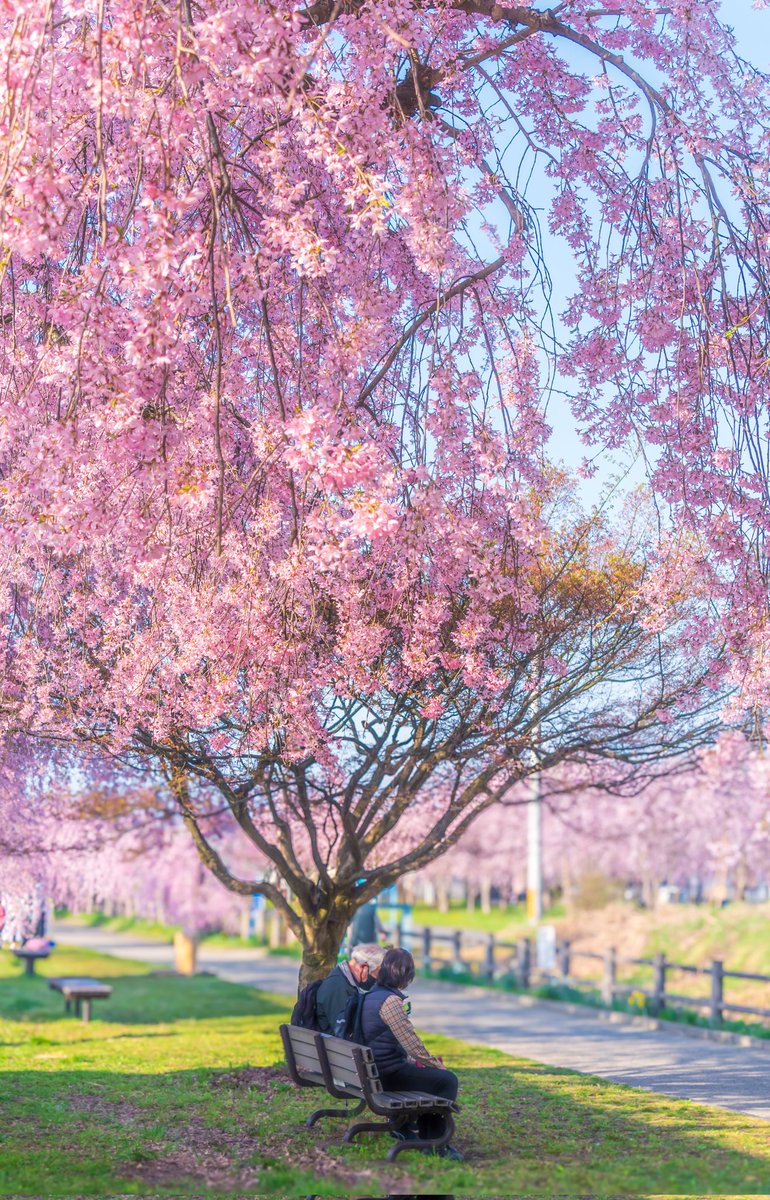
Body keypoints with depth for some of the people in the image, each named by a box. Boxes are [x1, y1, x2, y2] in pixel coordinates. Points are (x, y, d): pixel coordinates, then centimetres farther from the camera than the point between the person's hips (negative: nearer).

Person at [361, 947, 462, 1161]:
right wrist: (438, 1065, -4)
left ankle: (403, 1125, 30)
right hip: (388, 1074, -10)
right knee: (447, 1080, -4)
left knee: (428, 1073, 25)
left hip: (374, 1069, 10)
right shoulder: (390, 1001, -21)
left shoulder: (371, 995, 10)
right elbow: (412, 1045, -19)